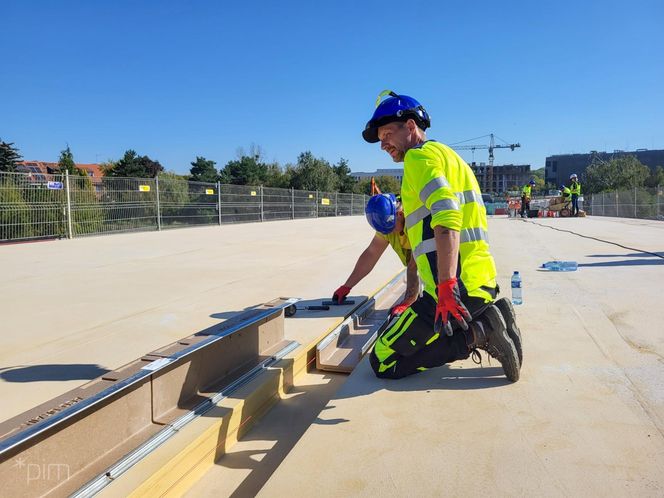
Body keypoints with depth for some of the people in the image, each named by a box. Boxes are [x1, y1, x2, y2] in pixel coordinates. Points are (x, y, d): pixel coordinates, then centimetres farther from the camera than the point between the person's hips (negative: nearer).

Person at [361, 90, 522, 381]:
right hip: (482, 281, 10)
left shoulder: (420, 156, -5)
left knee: (384, 362, -3)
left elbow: (447, 219, -22)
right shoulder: (447, 155, 25)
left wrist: (447, 286, -29)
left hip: (456, 287, -10)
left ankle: (478, 333, -10)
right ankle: (486, 321, 8)